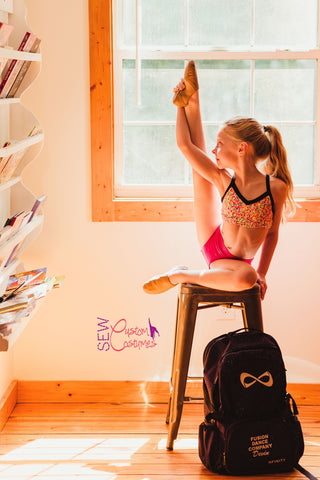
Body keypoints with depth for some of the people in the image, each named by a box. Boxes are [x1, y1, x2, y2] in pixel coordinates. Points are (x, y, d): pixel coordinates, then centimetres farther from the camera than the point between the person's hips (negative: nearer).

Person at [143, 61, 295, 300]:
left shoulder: (276, 188, -19)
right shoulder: (223, 180, -12)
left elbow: (272, 233, -6)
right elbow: (185, 145, -12)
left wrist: (261, 274, -6)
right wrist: (183, 104, -3)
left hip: (235, 262, -3)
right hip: (213, 243, 3)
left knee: (246, 278, -41)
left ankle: (180, 275, -17)